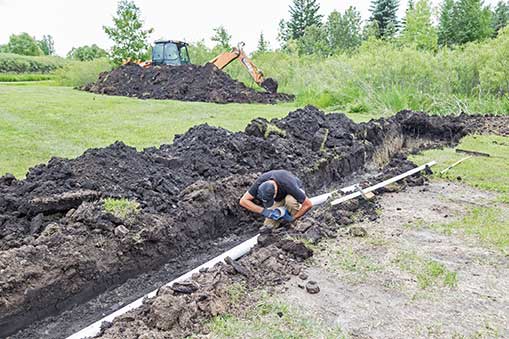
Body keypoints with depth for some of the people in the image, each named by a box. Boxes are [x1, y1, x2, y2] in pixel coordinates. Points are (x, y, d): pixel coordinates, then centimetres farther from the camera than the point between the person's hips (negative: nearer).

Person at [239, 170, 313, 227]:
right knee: (269, 226, -11)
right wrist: (263, 211, -38)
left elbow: (308, 204, -34)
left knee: (290, 200, -40)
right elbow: (243, 201, -29)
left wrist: (293, 218, -28)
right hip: (279, 199, 3)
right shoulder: (261, 182, -34)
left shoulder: (289, 186, -43)